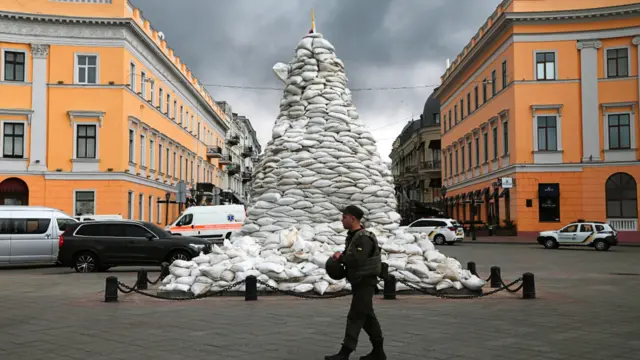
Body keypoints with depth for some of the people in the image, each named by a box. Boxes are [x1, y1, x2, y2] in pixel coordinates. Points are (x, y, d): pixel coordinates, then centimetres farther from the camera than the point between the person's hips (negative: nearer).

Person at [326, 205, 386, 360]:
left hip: (365, 282, -10)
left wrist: (340, 257, -14)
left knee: (355, 317, -9)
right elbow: (350, 257, 21)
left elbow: (356, 260, -30)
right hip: (358, 281, 10)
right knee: (367, 316, 13)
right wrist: (340, 258, -1)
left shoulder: (364, 238, -19)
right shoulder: (353, 236, 12)